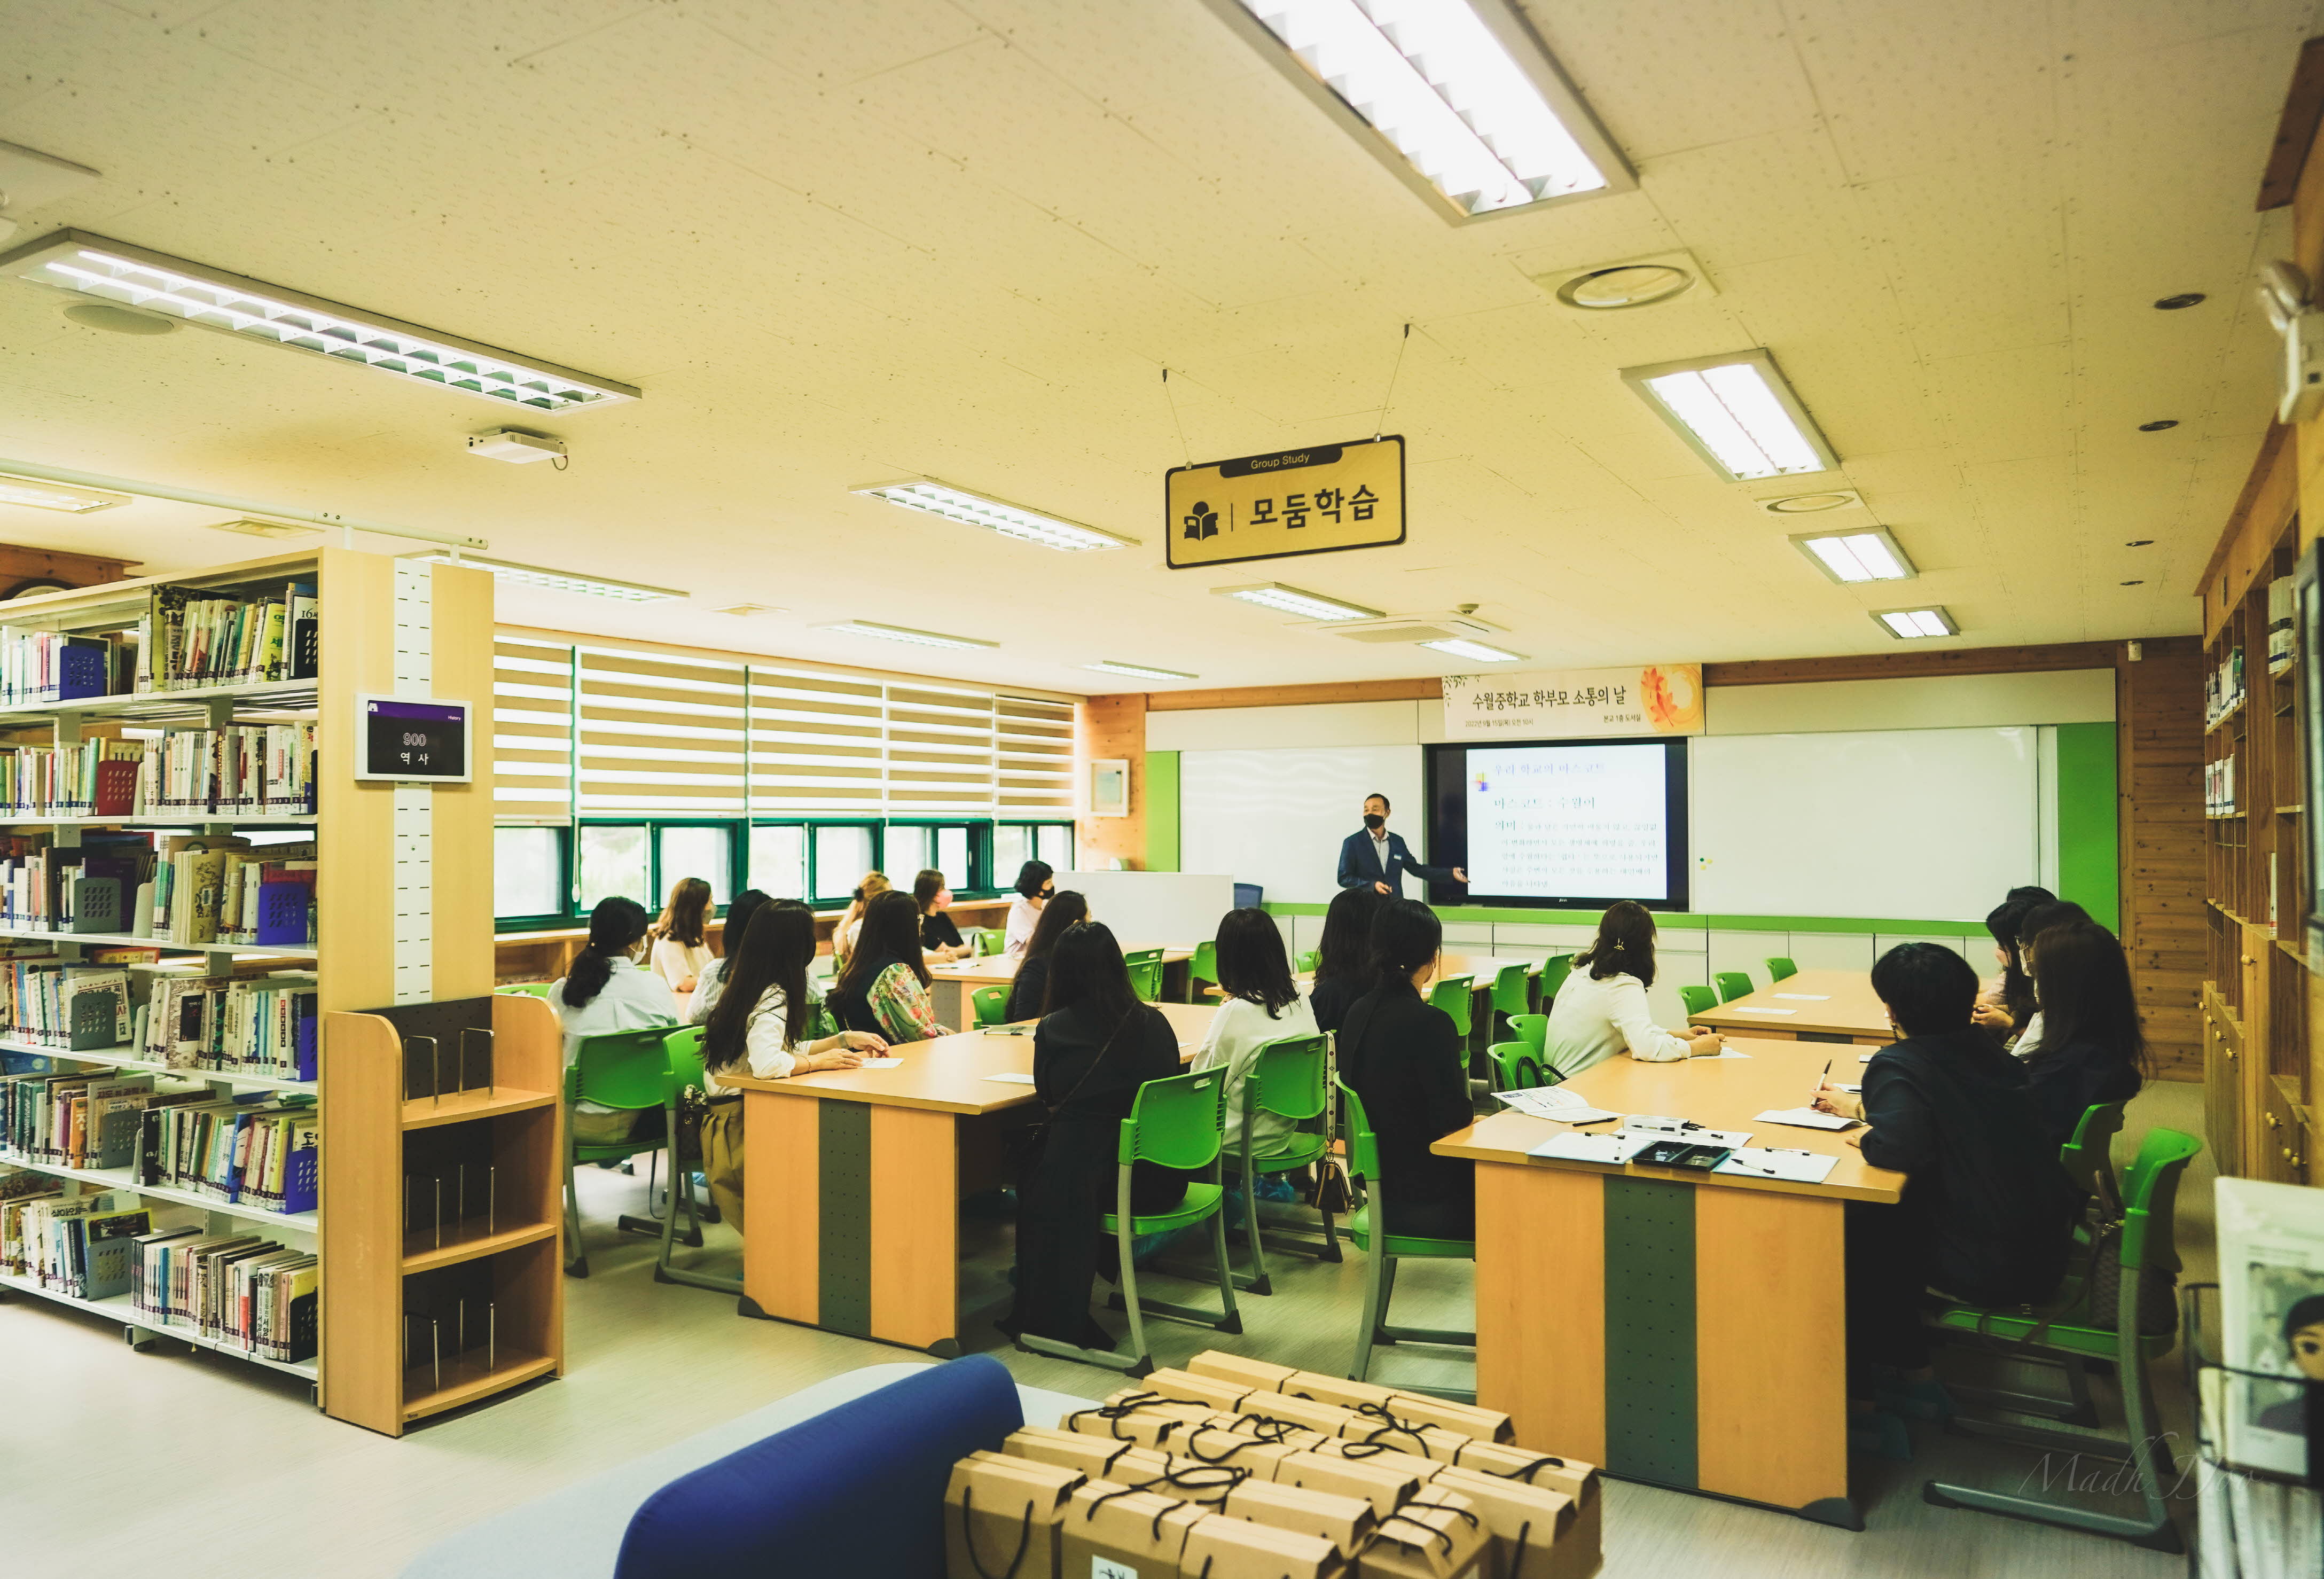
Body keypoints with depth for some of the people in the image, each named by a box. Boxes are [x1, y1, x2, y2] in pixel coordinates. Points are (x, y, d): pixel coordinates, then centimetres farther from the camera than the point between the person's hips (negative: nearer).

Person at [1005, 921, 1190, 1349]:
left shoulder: (1055, 1029, -8)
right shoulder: (1154, 1022, 2)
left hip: (1088, 1180, -4)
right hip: (1160, 1181, 5)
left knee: (1033, 1184, 28)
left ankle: (1045, 1319, 37)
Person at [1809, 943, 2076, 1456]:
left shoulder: (1900, 1065, -17)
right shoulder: (1980, 1049, 8)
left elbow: (1900, 1147, -33)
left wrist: (1864, 1138, -11)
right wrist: (1859, 1107, 30)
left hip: (1993, 1268, -8)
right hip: (2043, 1250, 8)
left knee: (1852, 1239, 11)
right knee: (1887, 1222, 24)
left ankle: (1863, 1405, 20)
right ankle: (1914, 1377, 31)